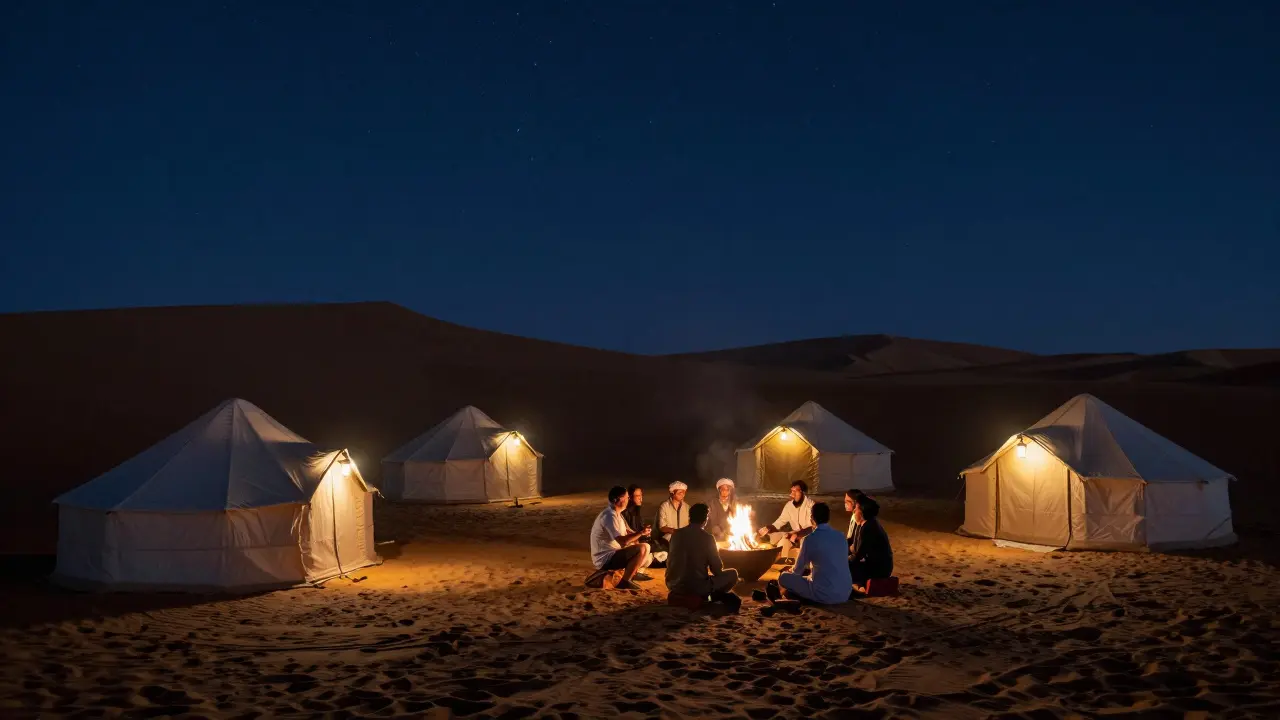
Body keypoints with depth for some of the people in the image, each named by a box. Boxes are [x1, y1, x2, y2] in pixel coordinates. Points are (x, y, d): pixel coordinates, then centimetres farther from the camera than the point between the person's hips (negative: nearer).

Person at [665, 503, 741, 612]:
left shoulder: (676, 534, 2)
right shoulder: (707, 538, -12)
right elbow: (717, 570, -5)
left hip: (673, 585, 5)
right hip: (697, 587, -5)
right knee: (732, 574, 12)